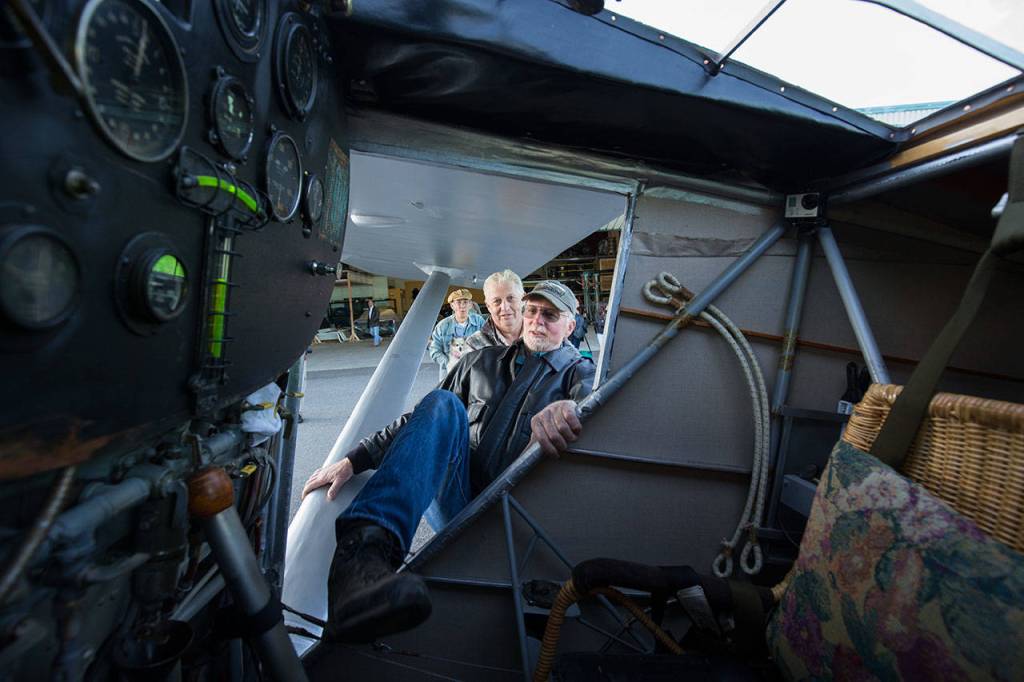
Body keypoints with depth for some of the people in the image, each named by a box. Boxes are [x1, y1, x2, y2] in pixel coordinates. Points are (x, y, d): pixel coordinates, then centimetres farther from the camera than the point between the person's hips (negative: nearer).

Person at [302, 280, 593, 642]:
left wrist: (566, 407, -40)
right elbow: (421, 417, 18)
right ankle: (365, 546, -43)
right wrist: (354, 460, 8)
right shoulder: (480, 361, 18)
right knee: (443, 405, -25)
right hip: (454, 502, 2)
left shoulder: (578, 371, 11)